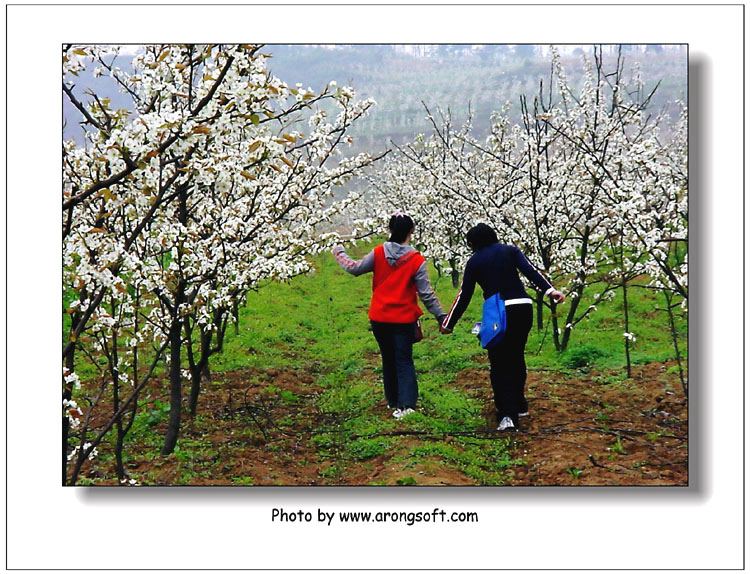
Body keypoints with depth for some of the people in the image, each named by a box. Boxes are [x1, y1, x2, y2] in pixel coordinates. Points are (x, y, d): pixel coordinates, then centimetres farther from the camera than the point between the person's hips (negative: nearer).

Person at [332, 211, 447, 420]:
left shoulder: (378, 253, -6)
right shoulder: (416, 260, -12)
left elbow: (355, 268, 6)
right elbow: (426, 294, -10)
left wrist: (339, 253, 24)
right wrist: (442, 317, -3)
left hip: (379, 318, 3)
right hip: (404, 320, -3)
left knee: (388, 360, 18)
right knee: (404, 361, 3)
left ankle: (393, 401, 27)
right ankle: (406, 404, -9)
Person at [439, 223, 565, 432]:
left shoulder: (474, 262, 8)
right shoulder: (510, 250, 12)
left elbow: (464, 296, 8)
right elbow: (530, 271, -6)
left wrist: (448, 324, 16)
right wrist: (549, 290, -16)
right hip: (523, 307, 3)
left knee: (500, 364, 4)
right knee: (517, 357, 20)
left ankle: (507, 415, -10)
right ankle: (519, 405, 32)